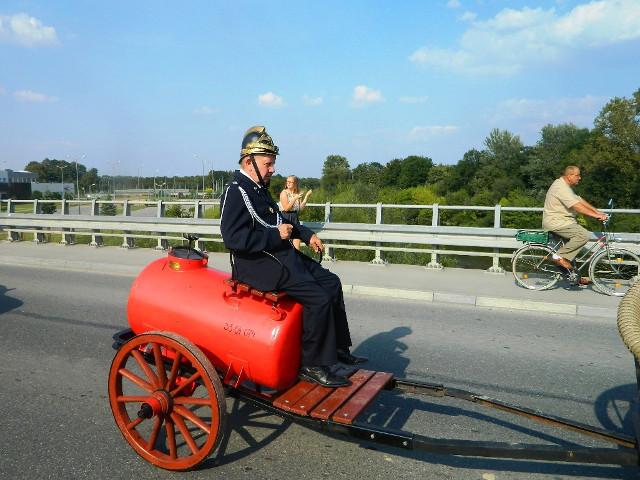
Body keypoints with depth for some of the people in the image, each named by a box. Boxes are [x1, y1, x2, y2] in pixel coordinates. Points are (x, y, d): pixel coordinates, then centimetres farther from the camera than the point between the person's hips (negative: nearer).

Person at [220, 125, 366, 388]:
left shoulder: (259, 189, 17)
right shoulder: (235, 192, -13)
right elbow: (233, 238, -24)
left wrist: (306, 234, 15)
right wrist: (275, 235, -20)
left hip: (281, 256, 11)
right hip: (259, 265, -11)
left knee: (332, 283, 10)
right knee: (319, 297, -20)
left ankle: (338, 348, 20)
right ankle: (313, 365, -6)